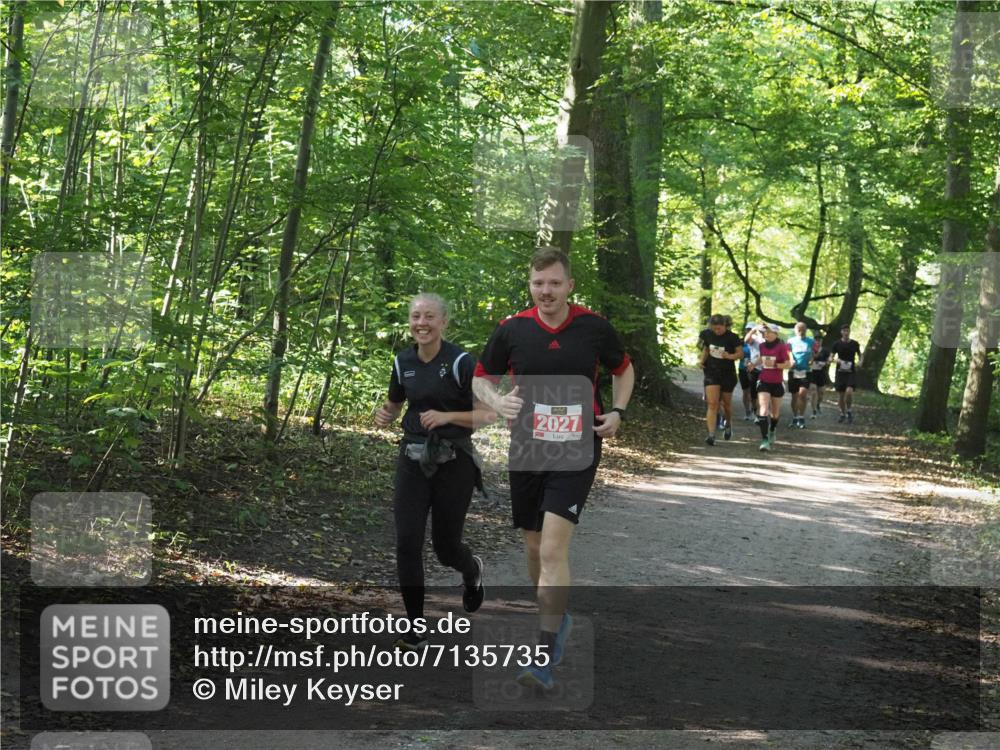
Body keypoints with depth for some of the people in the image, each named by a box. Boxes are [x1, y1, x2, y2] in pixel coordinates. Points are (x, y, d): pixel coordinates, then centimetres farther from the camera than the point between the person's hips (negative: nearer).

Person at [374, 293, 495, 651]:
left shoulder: (461, 362, -11)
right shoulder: (403, 361, 4)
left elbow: (488, 413, -11)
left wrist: (446, 416, -24)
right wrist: (385, 416, -3)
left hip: (453, 462, -4)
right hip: (412, 460, 4)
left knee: (446, 547, 6)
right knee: (407, 544, -8)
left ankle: (472, 569, 44)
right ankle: (416, 631, 1)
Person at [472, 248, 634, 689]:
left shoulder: (595, 327, -3)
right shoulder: (511, 330, -1)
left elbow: (624, 370, 15)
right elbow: (481, 378, 11)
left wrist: (618, 412, -1)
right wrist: (497, 401, -11)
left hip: (576, 452, -3)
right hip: (526, 450, 3)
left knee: (553, 547, -15)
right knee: (534, 546, 13)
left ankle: (545, 659, -15)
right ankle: (555, 618, 40)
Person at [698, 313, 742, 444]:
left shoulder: (732, 337, -12)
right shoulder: (709, 335, -1)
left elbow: (741, 354, -8)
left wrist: (730, 356, -27)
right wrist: (702, 360, -2)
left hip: (728, 374, -2)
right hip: (712, 373, 2)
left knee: (726, 403, 14)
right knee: (712, 404, -11)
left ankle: (728, 424, 44)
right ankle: (711, 435, -18)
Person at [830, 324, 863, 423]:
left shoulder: (854, 344, 3)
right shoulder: (837, 344, 2)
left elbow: (860, 355, 15)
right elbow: (831, 357, 5)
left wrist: (859, 362, -6)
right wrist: (836, 360, -17)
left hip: (851, 372, -1)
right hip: (840, 372, 1)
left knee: (849, 391, -22)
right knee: (840, 395, 4)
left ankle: (849, 411, 0)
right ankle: (843, 413, 23)